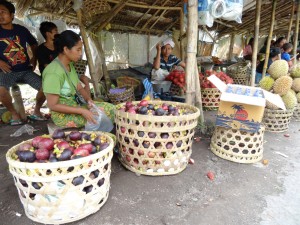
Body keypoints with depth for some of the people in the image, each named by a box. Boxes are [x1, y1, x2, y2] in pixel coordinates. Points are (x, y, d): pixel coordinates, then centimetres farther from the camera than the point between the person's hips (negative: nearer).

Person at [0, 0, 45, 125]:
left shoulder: (22, 30, 6)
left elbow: (34, 44, 23)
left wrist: (34, 59, 11)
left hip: (25, 70, 2)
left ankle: (36, 111, 8)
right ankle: (14, 113, -4)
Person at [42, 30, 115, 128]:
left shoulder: (70, 65, 5)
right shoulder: (54, 72, -23)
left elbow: (79, 88, 10)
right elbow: (53, 105, -21)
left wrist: (88, 99, -11)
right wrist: (81, 111, -24)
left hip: (74, 107, 8)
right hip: (63, 115, -8)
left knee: (110, 108, -4)